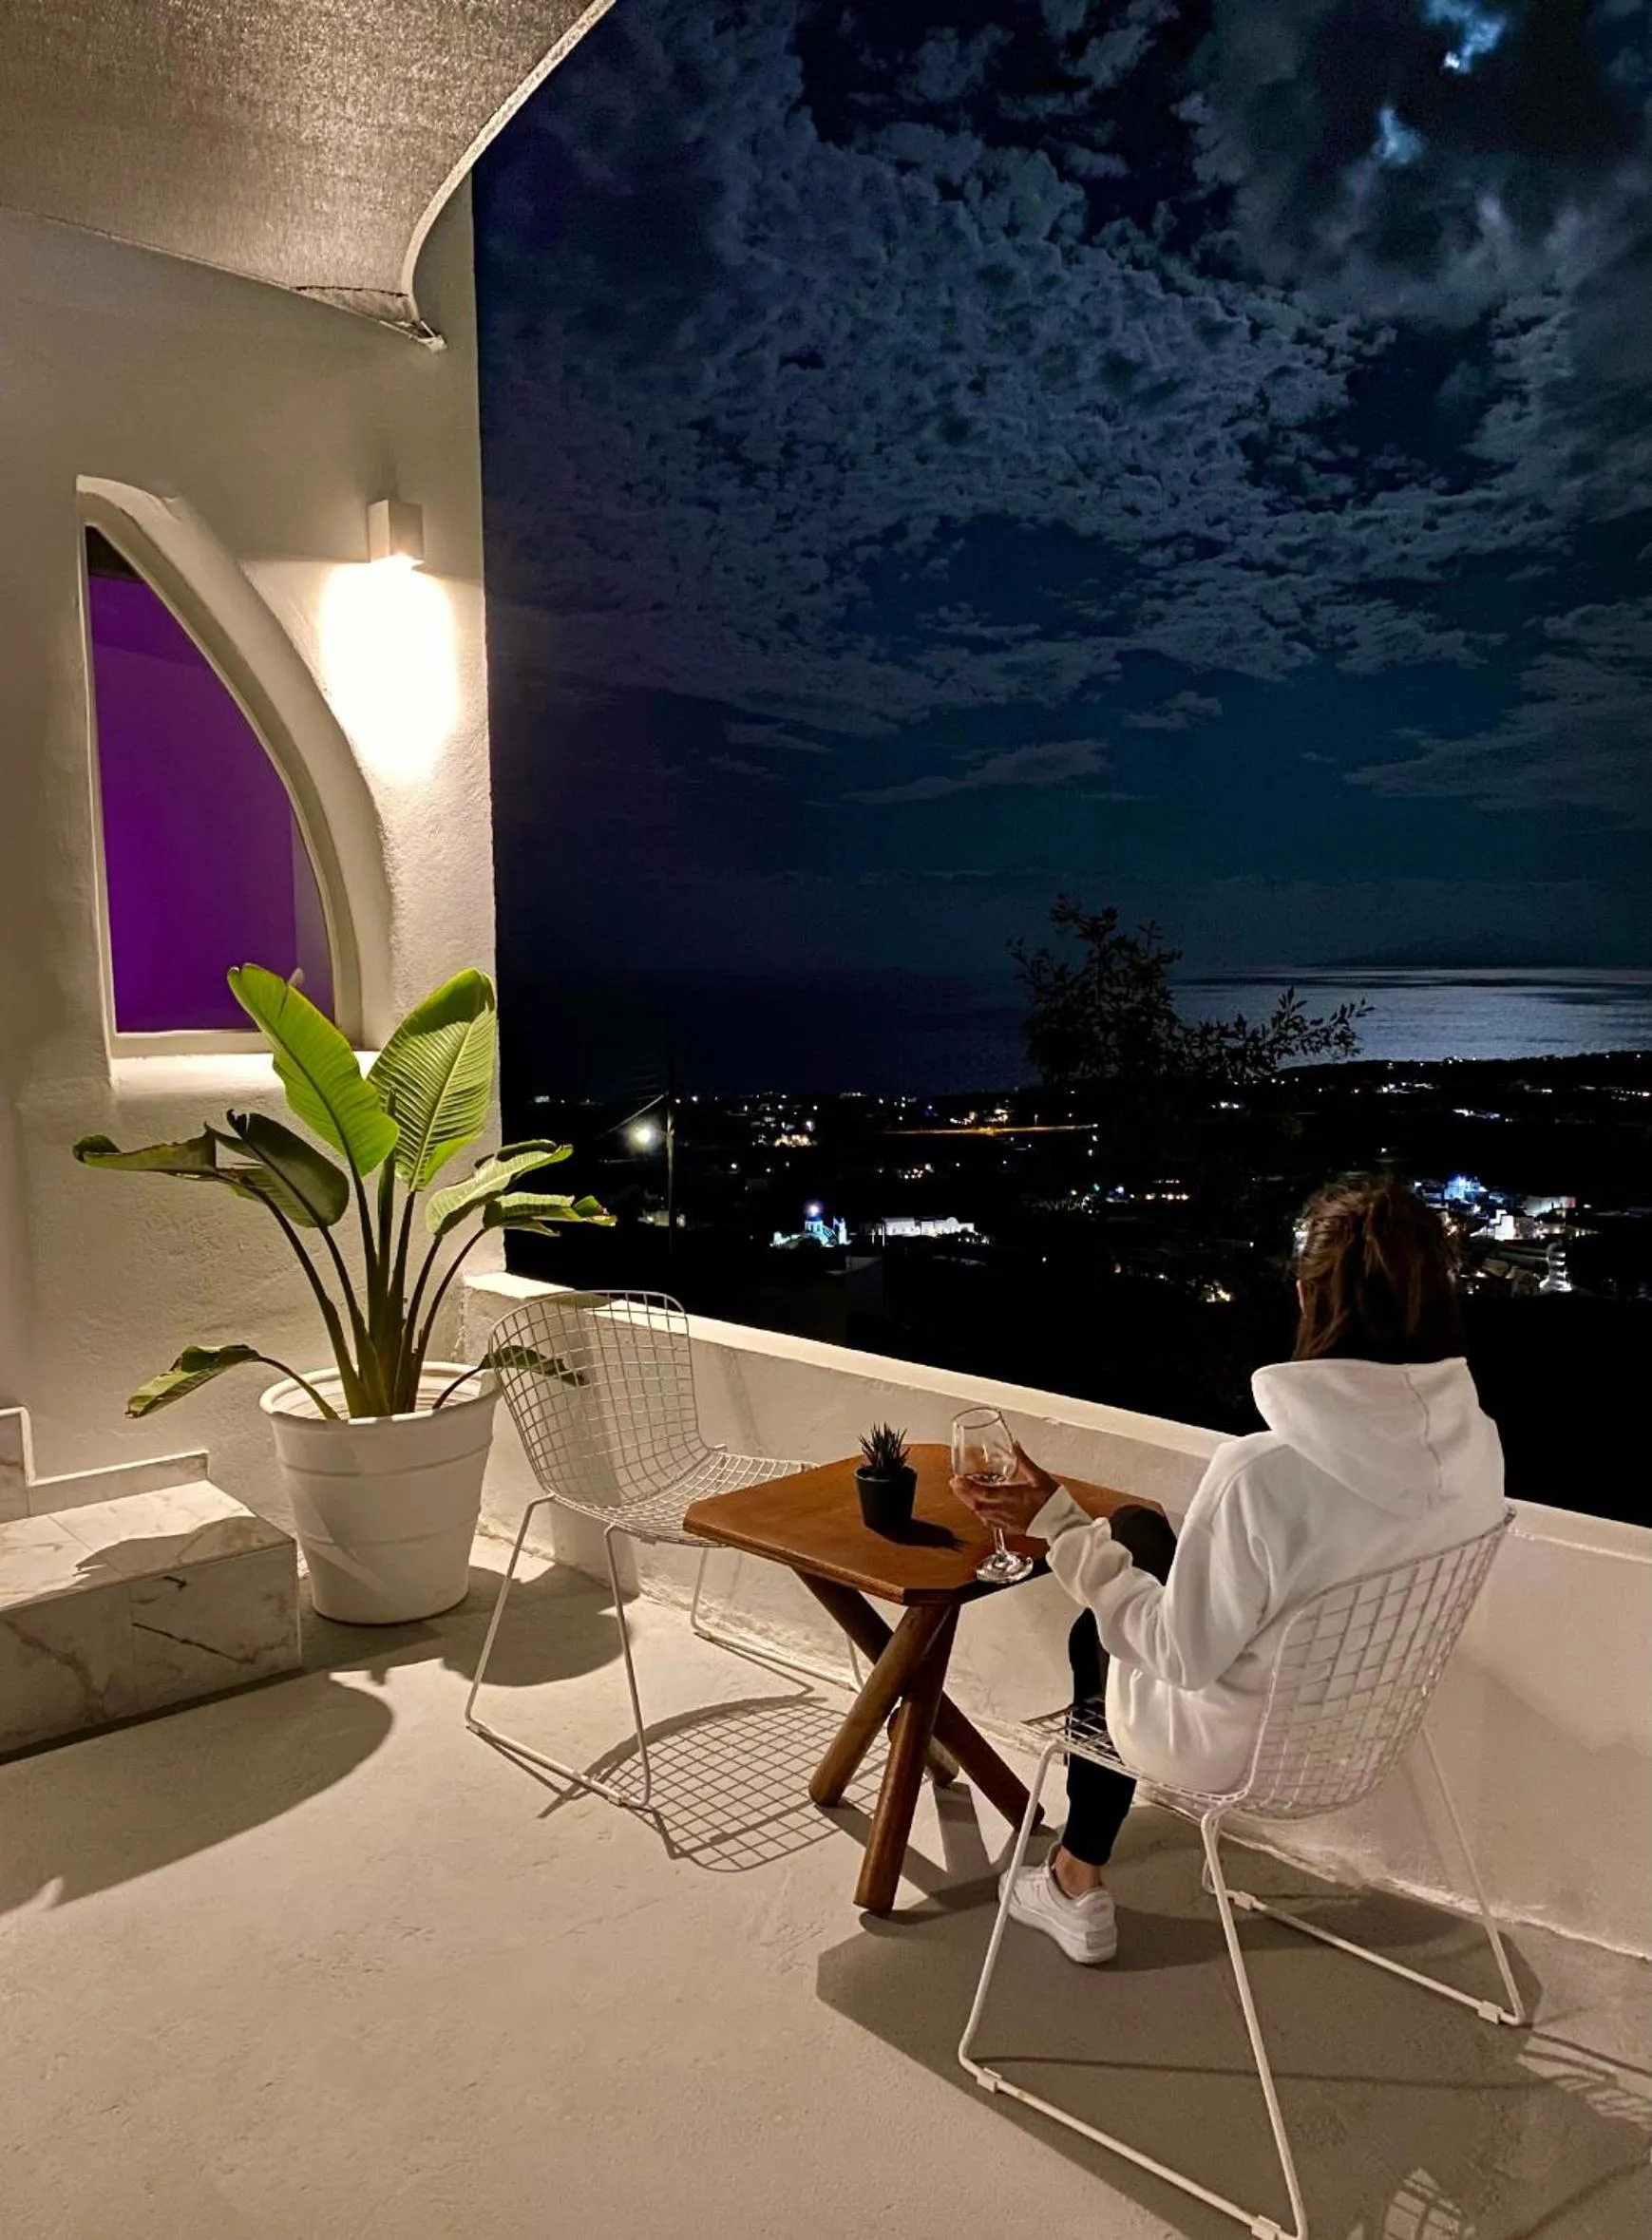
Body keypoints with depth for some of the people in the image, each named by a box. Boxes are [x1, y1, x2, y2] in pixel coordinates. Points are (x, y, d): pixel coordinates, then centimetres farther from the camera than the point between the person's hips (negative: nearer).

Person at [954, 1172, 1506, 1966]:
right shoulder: (1476, 1441, -15)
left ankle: (1077, 1881, 42)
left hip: (1242, 1746, -5)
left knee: (1097, 1637, 25)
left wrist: (1057, 1525, -17)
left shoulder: (1264, 1474, -37)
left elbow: (1181, 1655, -24)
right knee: (1136, 1528, 24)